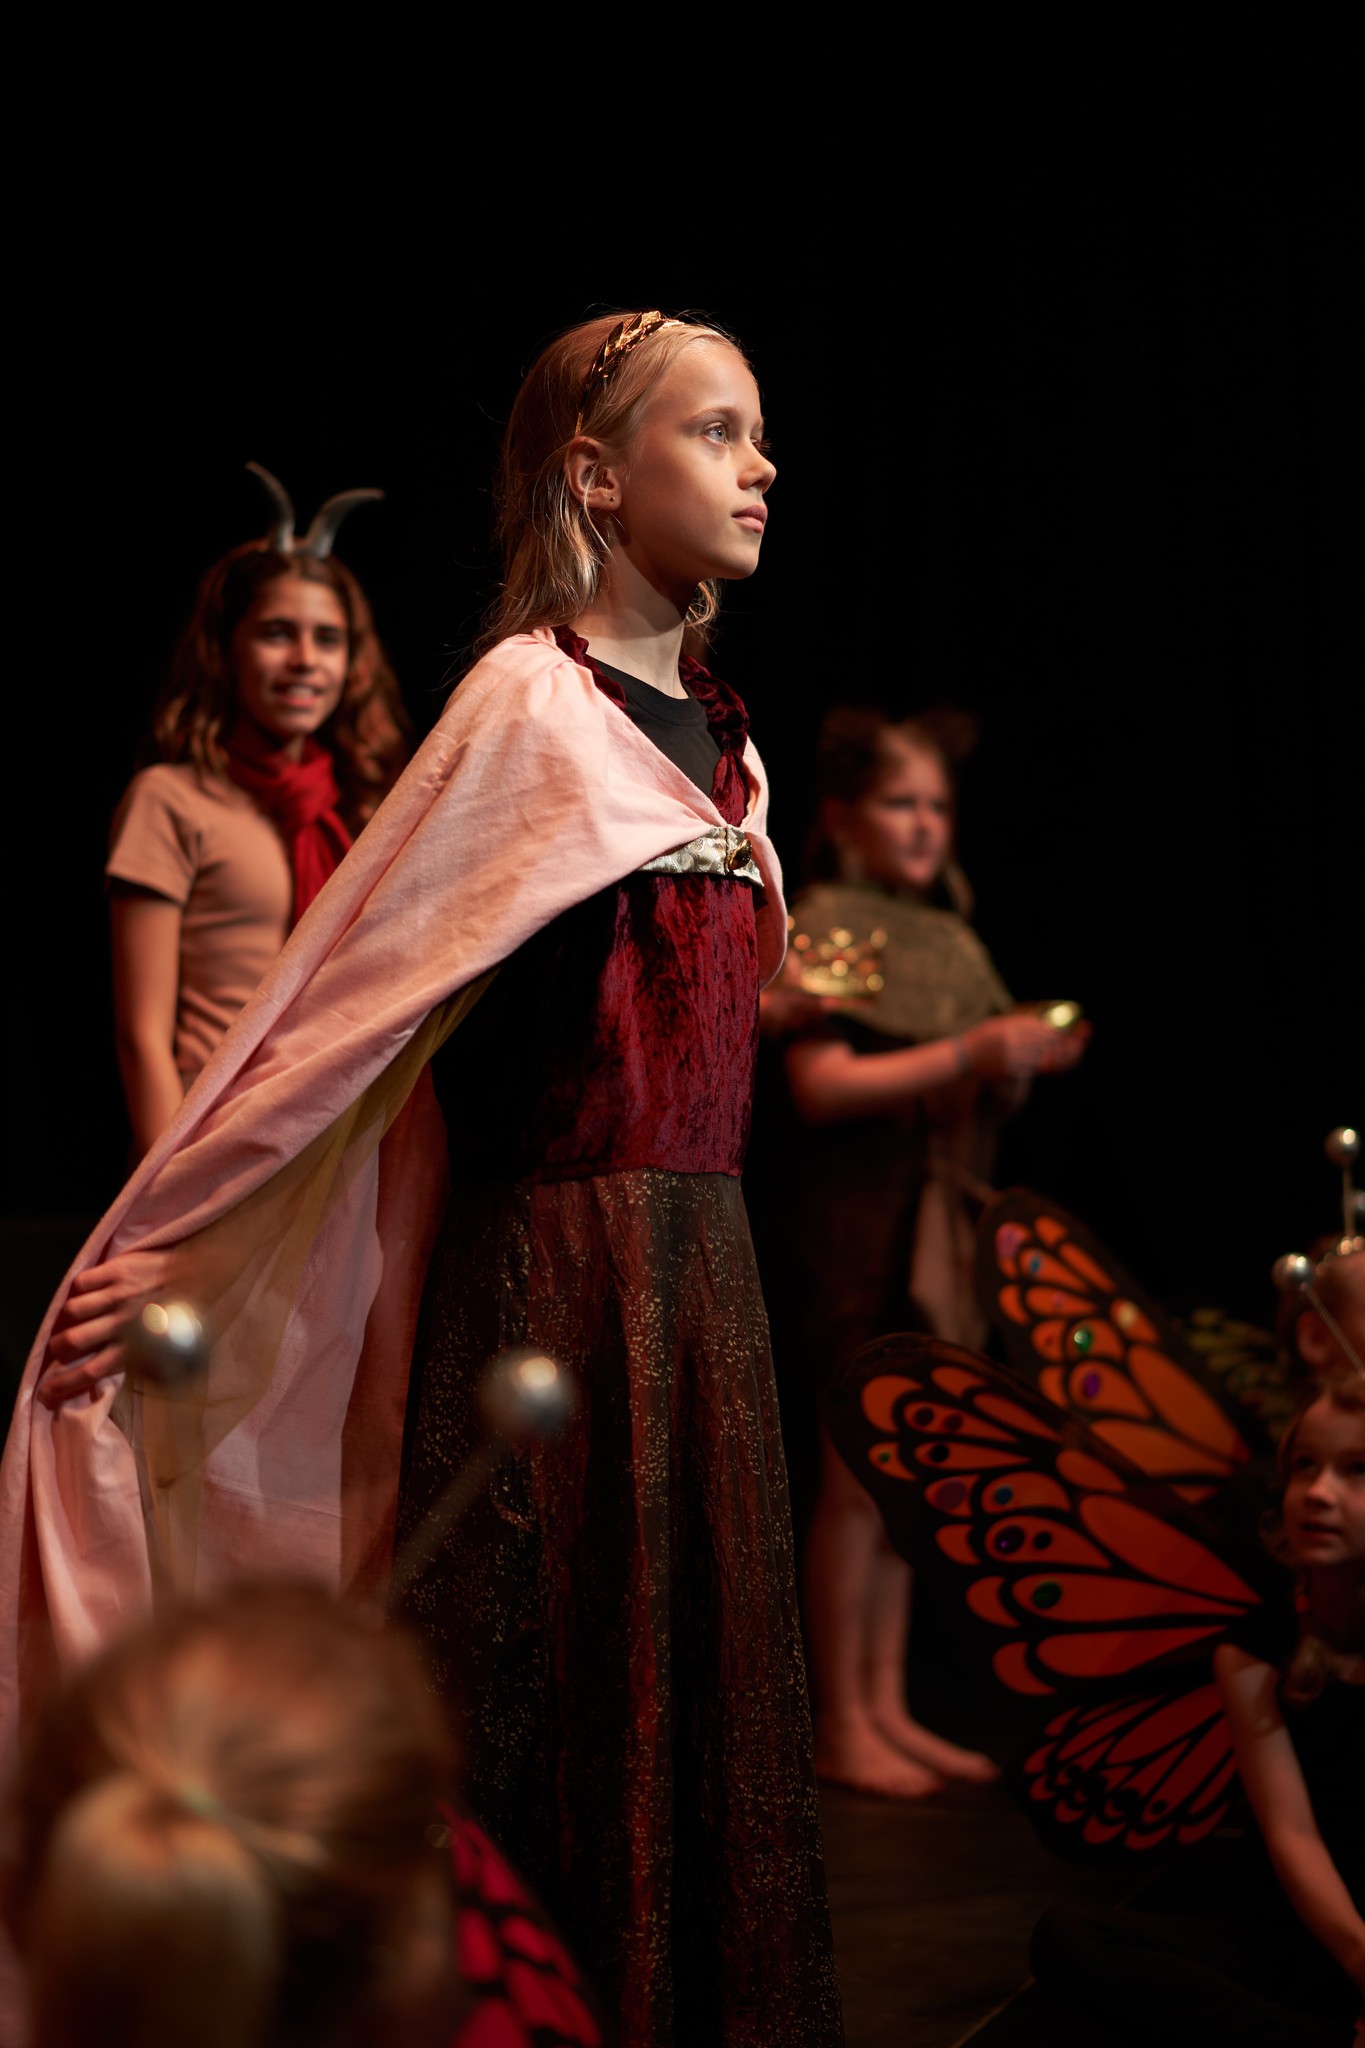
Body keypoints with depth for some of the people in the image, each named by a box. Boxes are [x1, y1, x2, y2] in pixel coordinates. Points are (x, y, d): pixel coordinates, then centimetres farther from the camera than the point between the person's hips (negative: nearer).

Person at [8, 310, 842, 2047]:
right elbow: (338, 995, -15)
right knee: (548, 1697, 0)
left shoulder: (722, 745, 13)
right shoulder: (531, 705, -10)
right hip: (558, 1268, -7)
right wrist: (156, 1250, -17)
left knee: (692, 1684, 12)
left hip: (702, 1270, 7)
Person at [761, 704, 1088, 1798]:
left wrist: (1029, 1060, 2)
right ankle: (841, 1724, 2)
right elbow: (822, 1086, -15)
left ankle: (886, 1705, 16)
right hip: (858, 1221, -7)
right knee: (858, 1473, -5)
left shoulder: (952, 939, 16)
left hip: (944, 1222, 7)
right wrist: (969, 1055, -20)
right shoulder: (824, 926, -5)